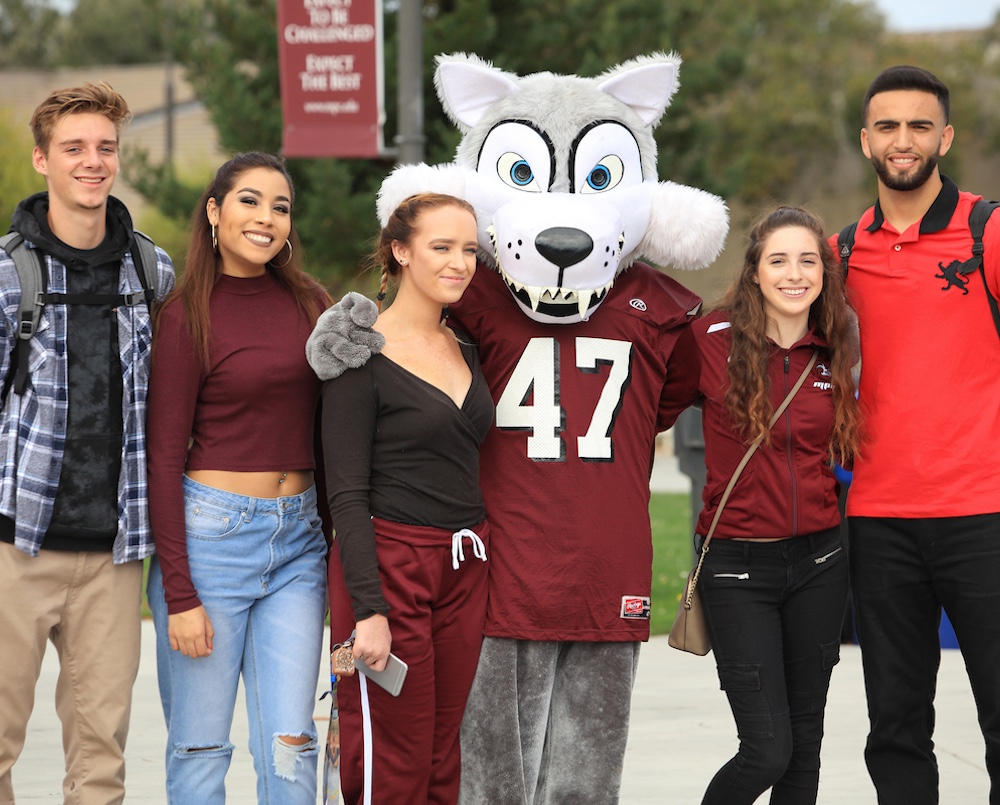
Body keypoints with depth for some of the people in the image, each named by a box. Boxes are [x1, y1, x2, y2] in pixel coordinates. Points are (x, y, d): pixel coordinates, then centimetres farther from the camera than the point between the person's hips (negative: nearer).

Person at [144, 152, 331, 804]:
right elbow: (164, 456, -7)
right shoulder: (188, 315, -5)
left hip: (299, 537, 4)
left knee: (289, 744, -1)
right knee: (199, 747, 1)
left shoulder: (310, 303, 8)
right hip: (210, 531, -4)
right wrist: (178, 593, -12)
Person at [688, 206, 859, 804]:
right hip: (737, 564, -4)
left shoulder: (834, 355, 5)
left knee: (804, 743, 9)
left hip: (818, 561, 4)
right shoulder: (714, 340, -7)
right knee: (768, 751, -8)